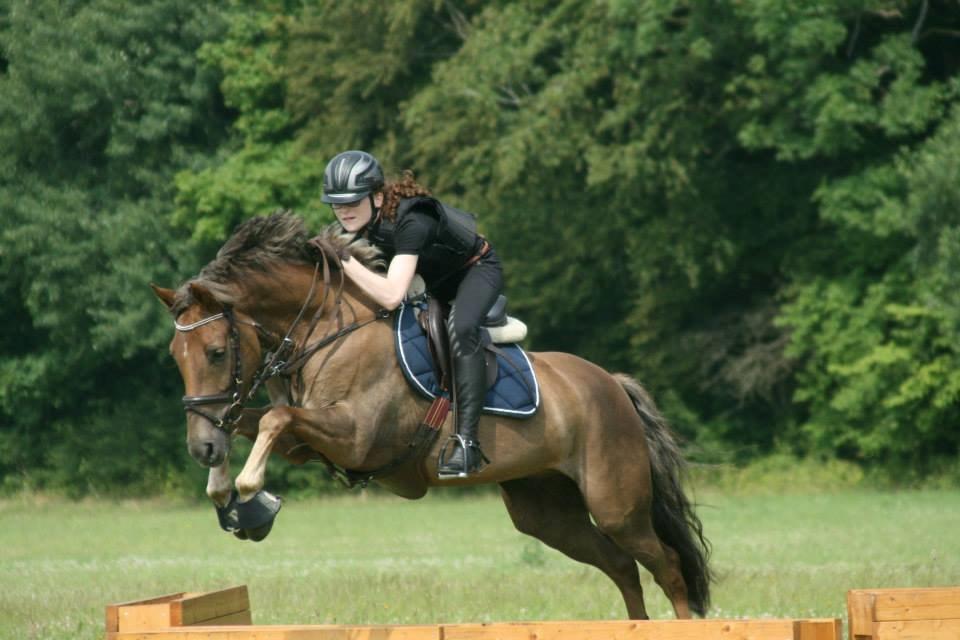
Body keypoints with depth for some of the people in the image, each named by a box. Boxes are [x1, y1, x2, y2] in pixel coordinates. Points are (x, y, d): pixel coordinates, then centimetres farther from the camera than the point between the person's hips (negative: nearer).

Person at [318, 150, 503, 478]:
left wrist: (343, 260, -48)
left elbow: (391, 296, -49)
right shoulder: (358, 223, -16)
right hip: (435, 280, 9)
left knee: (460, 328, -35)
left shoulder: (409, 222, -39)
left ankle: (467, 442, -37)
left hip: (477, 269, -9)